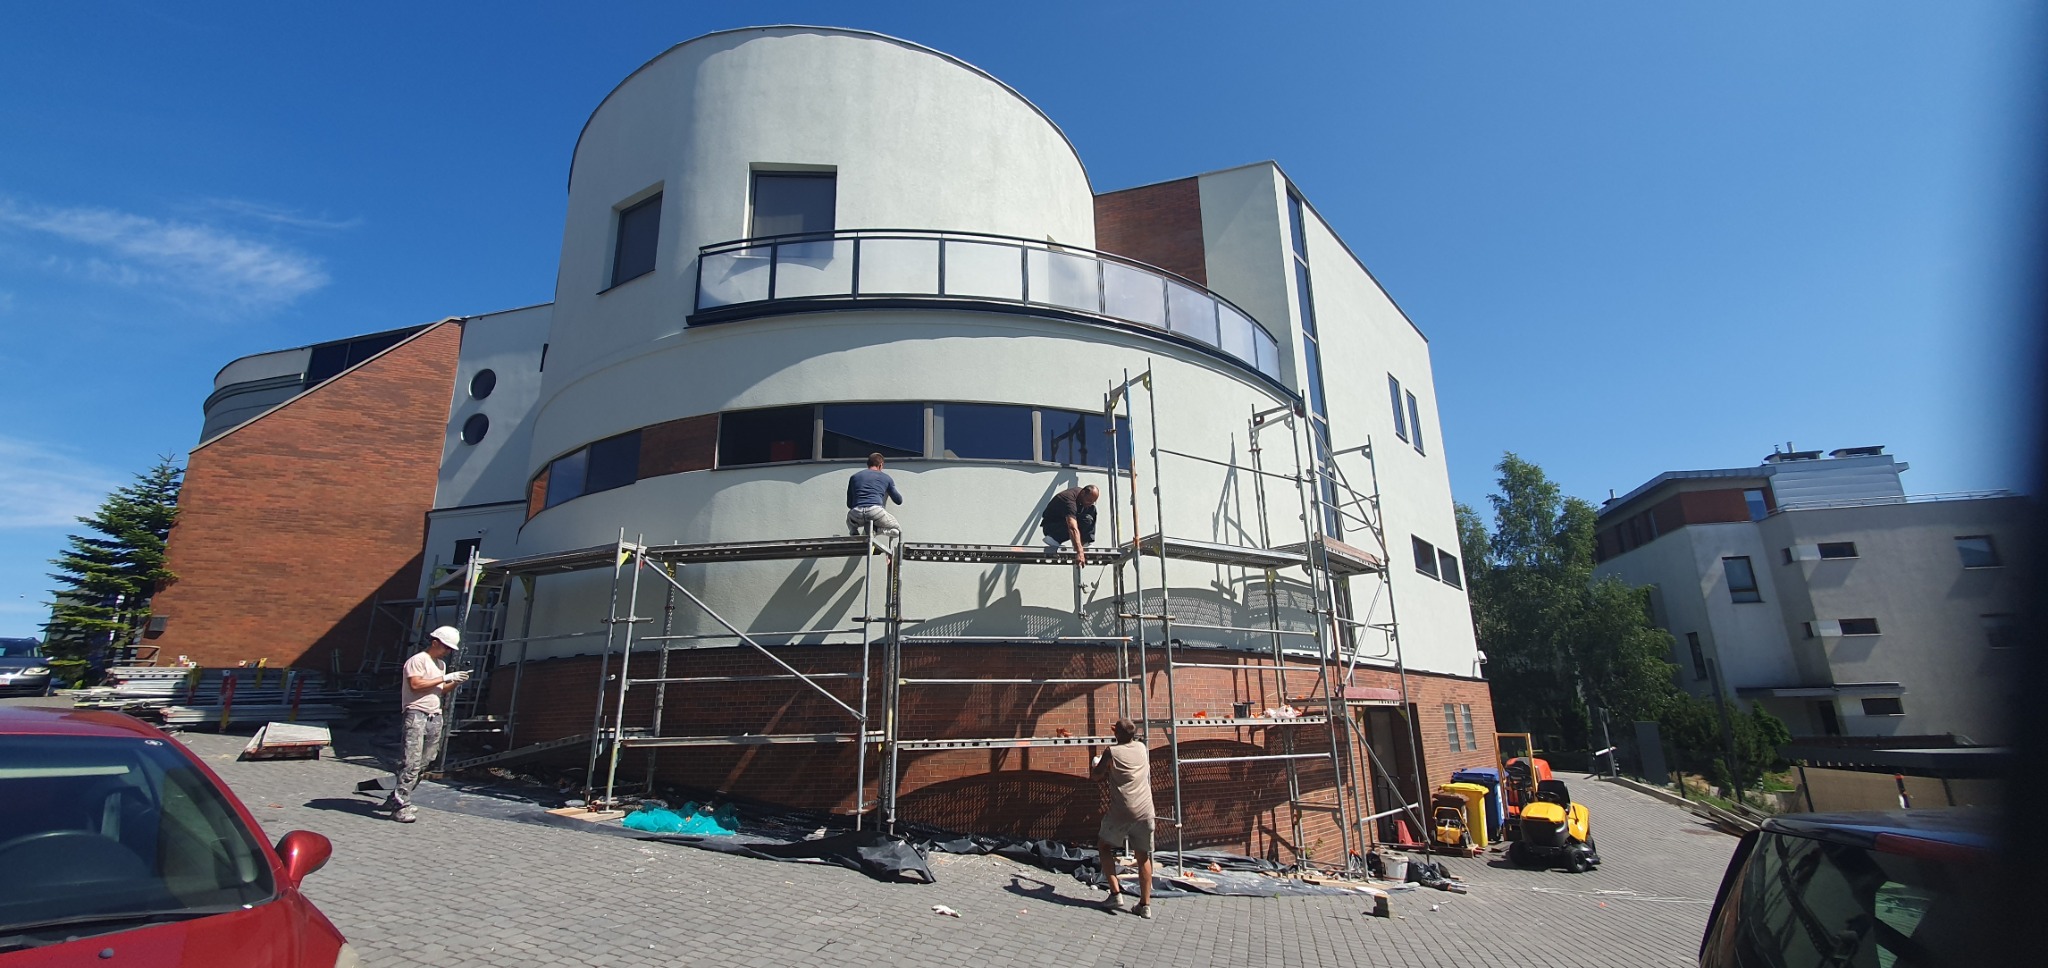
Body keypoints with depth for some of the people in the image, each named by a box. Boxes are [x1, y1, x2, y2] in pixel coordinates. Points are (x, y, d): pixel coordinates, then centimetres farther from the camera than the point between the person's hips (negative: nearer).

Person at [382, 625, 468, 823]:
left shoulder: (441, 664, 21)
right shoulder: (417, 660, -5)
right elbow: (416, 685, -17)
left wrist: (456, 683, 6)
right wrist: (444, 678, -14)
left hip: (435, 717, 8)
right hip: (416, 715, -8)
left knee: (423, 764, 6)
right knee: (411, 762, -12)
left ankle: (396, 799, 16)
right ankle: (401, 806, -10)